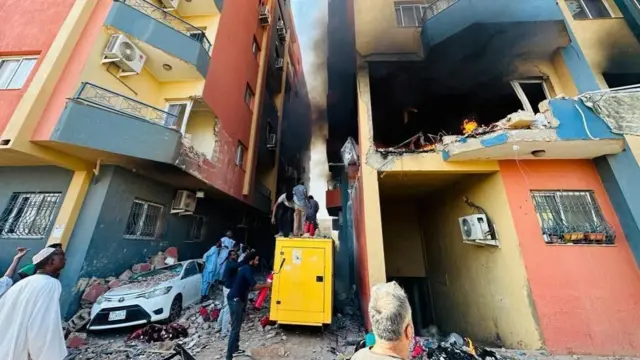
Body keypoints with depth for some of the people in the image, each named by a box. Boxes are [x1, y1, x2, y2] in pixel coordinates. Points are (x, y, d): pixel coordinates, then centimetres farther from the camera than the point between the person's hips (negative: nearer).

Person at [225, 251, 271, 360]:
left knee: (237, 326, 19)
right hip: (235, 300, -10)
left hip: (239, 300, 10)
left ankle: (235, 349, 32)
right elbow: (254, 286, -21)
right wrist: (265, 285, -5)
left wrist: (261, 287, 6)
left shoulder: (246, 268, 11)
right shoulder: (247, 269, -20)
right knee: (235, 328, -5)